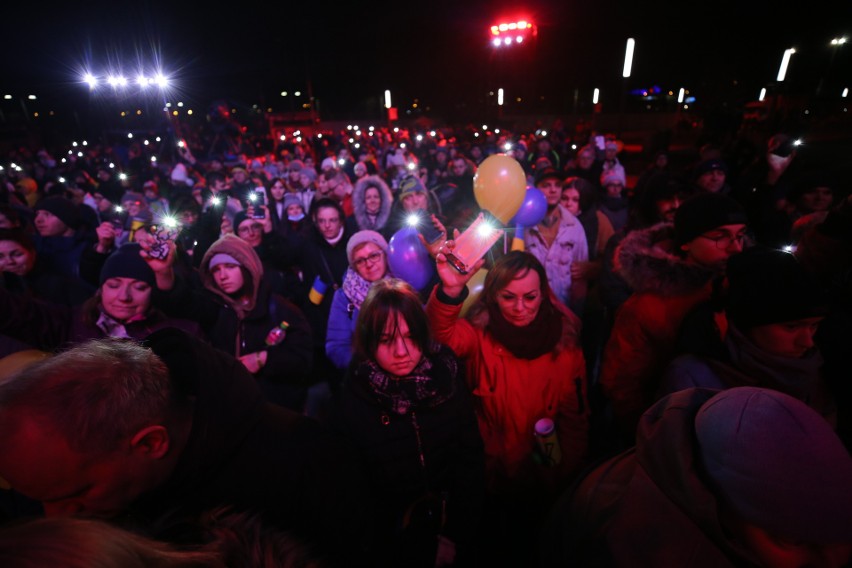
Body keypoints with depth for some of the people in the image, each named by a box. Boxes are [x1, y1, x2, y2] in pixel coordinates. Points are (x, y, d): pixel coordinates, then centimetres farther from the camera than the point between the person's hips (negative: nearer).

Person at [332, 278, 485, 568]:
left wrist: (456, 535, -7)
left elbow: (472, 457, -4)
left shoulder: (447, 376, -11)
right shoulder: (354, 398, -13)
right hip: (392, 536, 0)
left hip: (453, 525, 0)